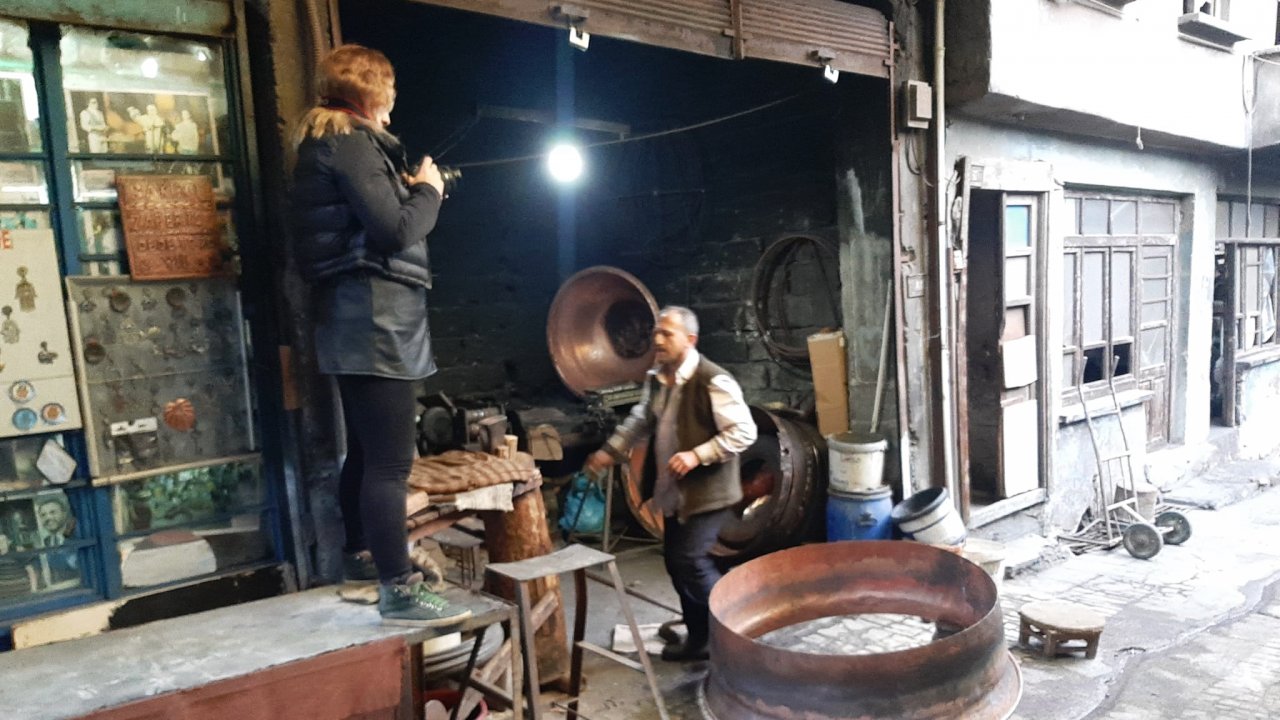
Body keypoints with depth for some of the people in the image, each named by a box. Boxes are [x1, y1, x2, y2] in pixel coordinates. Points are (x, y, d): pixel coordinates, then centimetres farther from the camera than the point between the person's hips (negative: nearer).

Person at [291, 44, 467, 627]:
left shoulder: (325, 143, 20)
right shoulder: (351, 143, -11)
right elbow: (397, 231, -18)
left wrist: (409, 191, 15)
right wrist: (429, 191, -2)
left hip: (358, 317, 11)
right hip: (376, 317, -11)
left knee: (365, 449, 20)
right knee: (390, 460, -11)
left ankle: (361, 553, 33)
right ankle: (399, 590, -7)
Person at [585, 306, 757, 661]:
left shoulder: (713, 381, -20)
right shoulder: (656, 379, 6)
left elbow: (744, 432, -21)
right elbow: (640, 421, 22)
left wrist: (696, 455, -28)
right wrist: (610, 451, 13)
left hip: (707, 492, -8)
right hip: (673, 492, 8)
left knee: (690, 559, -13)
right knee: (676, 562, 13)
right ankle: (699, 638, 29)